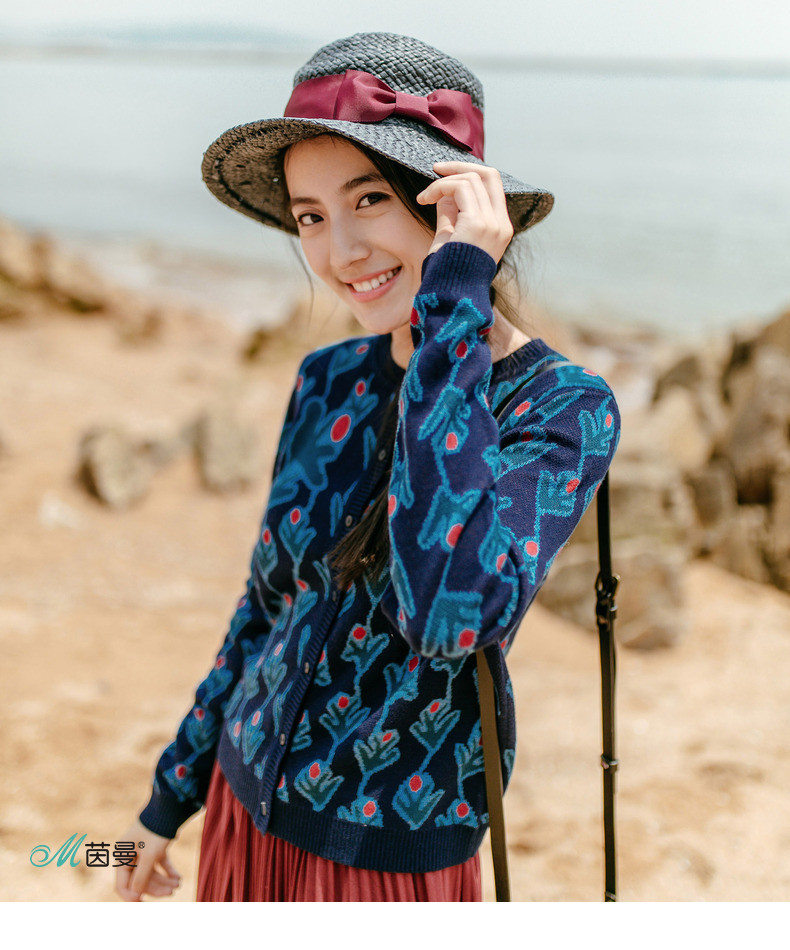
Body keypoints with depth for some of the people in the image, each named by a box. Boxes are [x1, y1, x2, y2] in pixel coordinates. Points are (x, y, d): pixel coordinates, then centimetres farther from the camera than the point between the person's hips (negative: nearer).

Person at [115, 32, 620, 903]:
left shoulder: (567, 408, -19)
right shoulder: (328, 383, -3)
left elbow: (453, 611, -38)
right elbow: (271, 602, 8)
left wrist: (453, 299, -32)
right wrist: (173, 791, 16)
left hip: (390, 855, -4)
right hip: (247, 805, 5)